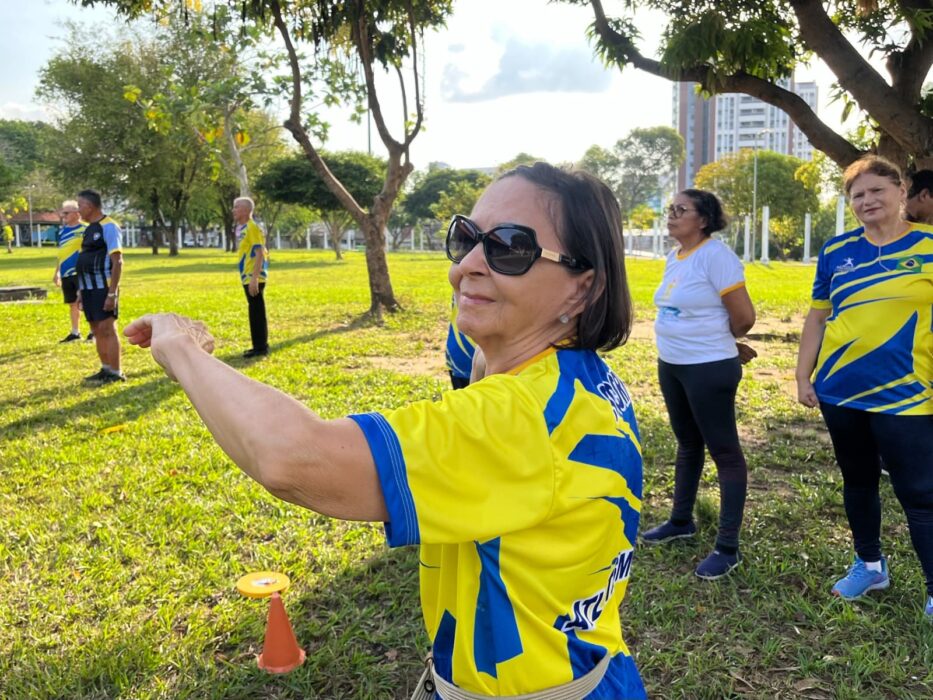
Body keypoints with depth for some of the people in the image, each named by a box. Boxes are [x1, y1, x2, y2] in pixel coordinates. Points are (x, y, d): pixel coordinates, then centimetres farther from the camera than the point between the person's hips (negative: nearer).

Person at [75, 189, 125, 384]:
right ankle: (105, 369, 19)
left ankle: (115, 373, -3)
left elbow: (117, 262, -17)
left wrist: (112, 293, -22)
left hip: (103, 288, -9)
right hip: (89, 289, 9)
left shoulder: (108, 227, -11)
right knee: (96, 330, 11)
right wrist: (81, 290, 18)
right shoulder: (89, 229, 16)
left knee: (107, 329, -8)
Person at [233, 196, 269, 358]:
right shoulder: (243, 228, 16)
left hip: (254, 278, -10)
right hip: (248, 277, 10)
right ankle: (260, 346, 20)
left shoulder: (252, 227, -13)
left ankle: (261, 347, -1)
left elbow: (260, 253, -19)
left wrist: (254, 278, -24)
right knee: (255, 312, 13)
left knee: (257, 312, -6)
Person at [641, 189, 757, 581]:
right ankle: (681, 521, 35)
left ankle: (728, 547, 8)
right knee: (688, 445, 20)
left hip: (709, 369, -9)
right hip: (671, 365, 9)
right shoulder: (674, 257, 9)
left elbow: (744, 317, -17)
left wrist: (721, 343, 2)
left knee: (724, 451, 0)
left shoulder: (716, 255, -16)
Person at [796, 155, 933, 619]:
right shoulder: (837, 250, 4)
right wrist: (803, 376, 6)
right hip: (839, 390, 4)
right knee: (857, 480, 17)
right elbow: (817, 318, 9)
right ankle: (869, 564, 36)